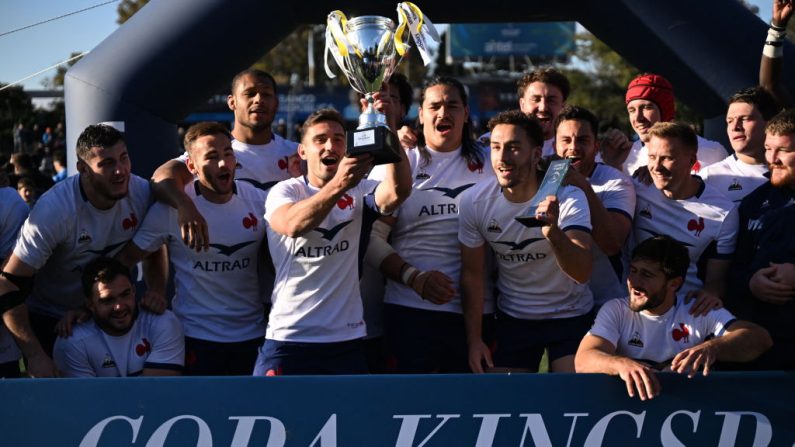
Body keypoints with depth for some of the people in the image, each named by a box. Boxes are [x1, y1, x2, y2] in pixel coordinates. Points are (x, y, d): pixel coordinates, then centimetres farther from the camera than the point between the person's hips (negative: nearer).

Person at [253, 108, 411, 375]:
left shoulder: (359, 191, 6)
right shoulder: (285, 191, -1)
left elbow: (399, 191, -16)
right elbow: (292, 225, -25)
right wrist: (339, 184, -40)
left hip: (347, 340, 3)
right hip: (288, 338, -3)